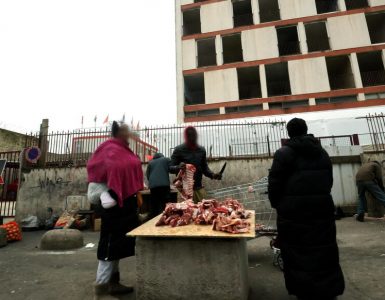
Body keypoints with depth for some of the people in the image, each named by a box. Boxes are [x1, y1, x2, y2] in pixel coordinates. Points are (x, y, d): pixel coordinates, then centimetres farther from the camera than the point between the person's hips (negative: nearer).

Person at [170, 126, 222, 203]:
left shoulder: (201, 150, 12)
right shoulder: (179, 150, 0)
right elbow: (170, 168, -2)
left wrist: (213, 175, -2)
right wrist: (178, 167, -23)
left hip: (199, 188, 4)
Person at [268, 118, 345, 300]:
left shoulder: (284, 153, -8)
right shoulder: (322, 152, 11)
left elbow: (275, 183, -10)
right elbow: (329, 180, 16)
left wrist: (276, 204, 5)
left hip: (294, 210, -6)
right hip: (322, 207, 6)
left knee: (298, 253, 6)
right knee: (323, 252, 15)